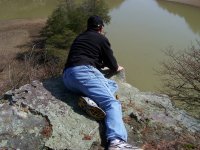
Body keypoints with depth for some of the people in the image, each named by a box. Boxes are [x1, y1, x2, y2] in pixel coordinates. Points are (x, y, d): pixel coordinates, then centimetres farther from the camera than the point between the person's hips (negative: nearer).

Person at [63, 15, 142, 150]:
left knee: (112, 84, 18)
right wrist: (117, 68, 37)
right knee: (112, 103, -15)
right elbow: (111, 63, 14)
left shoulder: (79, 38, 30)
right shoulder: (101, 38, 10)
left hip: (67, 76, 7)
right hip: (84, 72, -7)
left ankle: (91, 99, -12)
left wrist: (102, 64, 58)